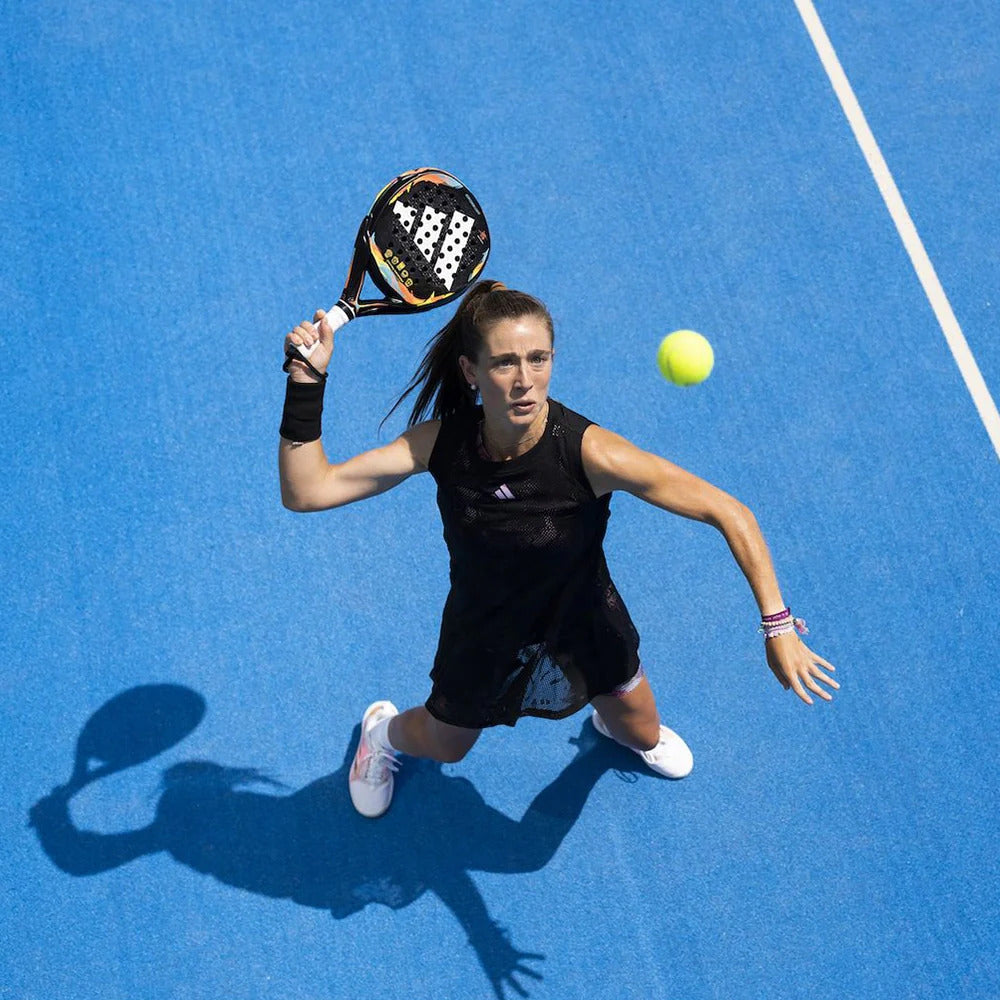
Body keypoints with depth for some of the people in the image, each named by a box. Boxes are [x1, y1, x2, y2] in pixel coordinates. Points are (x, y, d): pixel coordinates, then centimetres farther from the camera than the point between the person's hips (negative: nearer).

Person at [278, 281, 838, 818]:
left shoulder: (589, 452, -36)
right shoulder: (442, 441, -27)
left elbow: (731, 515, -31)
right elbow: (306, 490, -26)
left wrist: (777, 627, -37)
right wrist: (307, 382, -36)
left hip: (585, 631, -1)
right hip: (481, 637, 1)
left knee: (642, 736, 25)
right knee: (444, 747, 26)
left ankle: (614, 724, 65)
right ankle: (385, 731, 64)